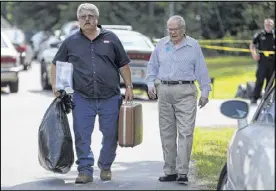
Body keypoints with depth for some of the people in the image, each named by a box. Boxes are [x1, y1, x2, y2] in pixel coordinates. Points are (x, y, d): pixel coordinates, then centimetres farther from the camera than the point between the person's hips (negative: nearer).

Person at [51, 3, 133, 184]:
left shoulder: (111, 38, 7)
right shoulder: (71, 42, 7)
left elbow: (123, 64, 11)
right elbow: (56, 64, 15)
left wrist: (129, 86, 5)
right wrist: (55, 85, 2)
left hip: (110, 98, 0)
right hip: (82, 99, 0)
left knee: (111, 135, 5)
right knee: (82, 136, -4)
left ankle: (105, 167, 23)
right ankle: (85, 170, 3)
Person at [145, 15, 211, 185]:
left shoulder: (193, 45, 3)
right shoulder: (161, 44, 12)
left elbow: (201, 70, 3)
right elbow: (152, 66, 19)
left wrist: (205, 92, 0)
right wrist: (150, 83, 6)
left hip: (186, 92, -4)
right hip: (165, 92, 4)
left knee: (185, 132, -10)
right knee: (167, 134, 7)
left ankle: (182, 172, -11)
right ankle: (170, 171, 14)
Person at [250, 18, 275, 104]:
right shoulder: (260, 35, 1)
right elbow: (252, 44, 6)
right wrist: (254, 53, -10)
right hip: (262, 60, -2)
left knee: (270, 80, 8)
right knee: (260, 79, -4)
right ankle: (255, 97, 0)